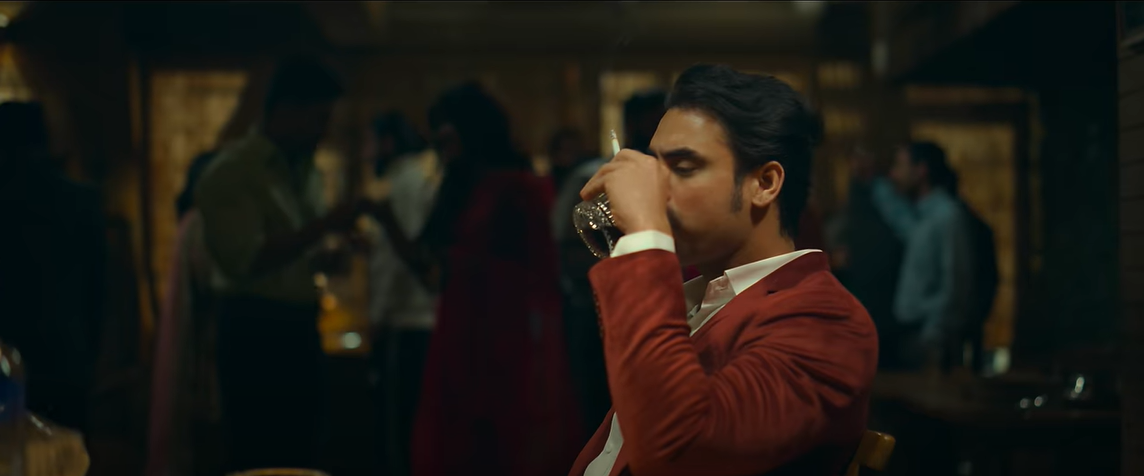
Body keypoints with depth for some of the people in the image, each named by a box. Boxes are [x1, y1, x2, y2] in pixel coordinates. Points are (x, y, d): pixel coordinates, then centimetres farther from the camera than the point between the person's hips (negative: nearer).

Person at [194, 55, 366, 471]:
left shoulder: (306, 173, 15)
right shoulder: (231, 172, -10)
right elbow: (246, 261, -20)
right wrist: (324, 225, -20)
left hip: (301, 330, 8)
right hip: (255, 332, -8)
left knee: (298, 460, 12)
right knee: (257, 462, -3)